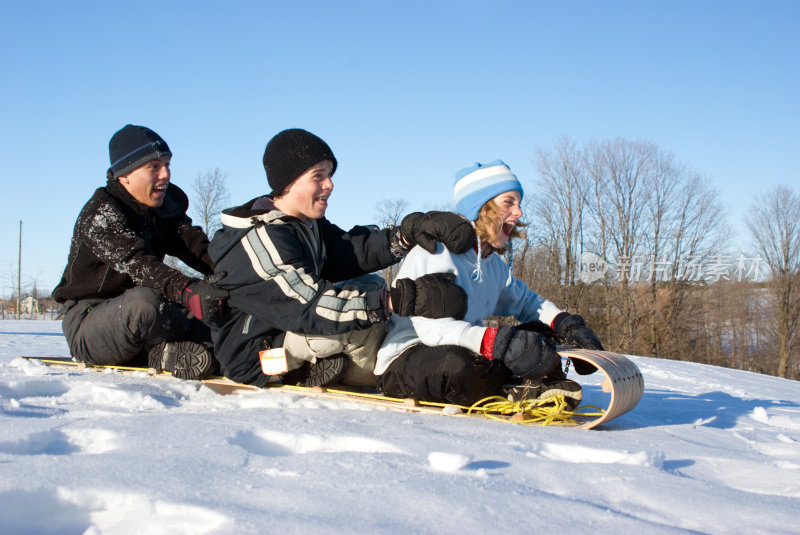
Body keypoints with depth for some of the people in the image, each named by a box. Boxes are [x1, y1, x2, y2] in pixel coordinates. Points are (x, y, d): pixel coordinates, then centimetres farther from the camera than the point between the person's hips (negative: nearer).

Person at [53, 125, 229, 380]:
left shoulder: (165, 208, 9)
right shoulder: (101, 214, -16)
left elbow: (195, 245, -5)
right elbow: (136, 263, -34)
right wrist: (187, 289, -51)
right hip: (88, 323, -7)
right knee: (144, 301, -41)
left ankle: (169, 351, -27)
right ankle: (205, 339, -20)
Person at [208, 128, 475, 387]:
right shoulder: (258, 239, -23)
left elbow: (357, 250, -6)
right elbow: (308, 302, -33)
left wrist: (410, 231, -24)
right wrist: (402, 299, -40)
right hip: (256, 357, -10)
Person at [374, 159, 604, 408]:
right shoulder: (437, 252, -18)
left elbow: (526, 300, 25)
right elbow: (434, 328, -30)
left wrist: (567, 323, 3)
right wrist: (504, 344, -43)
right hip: (403, 362, -9)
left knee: (538, 333, 1)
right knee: (457, 365, -41)